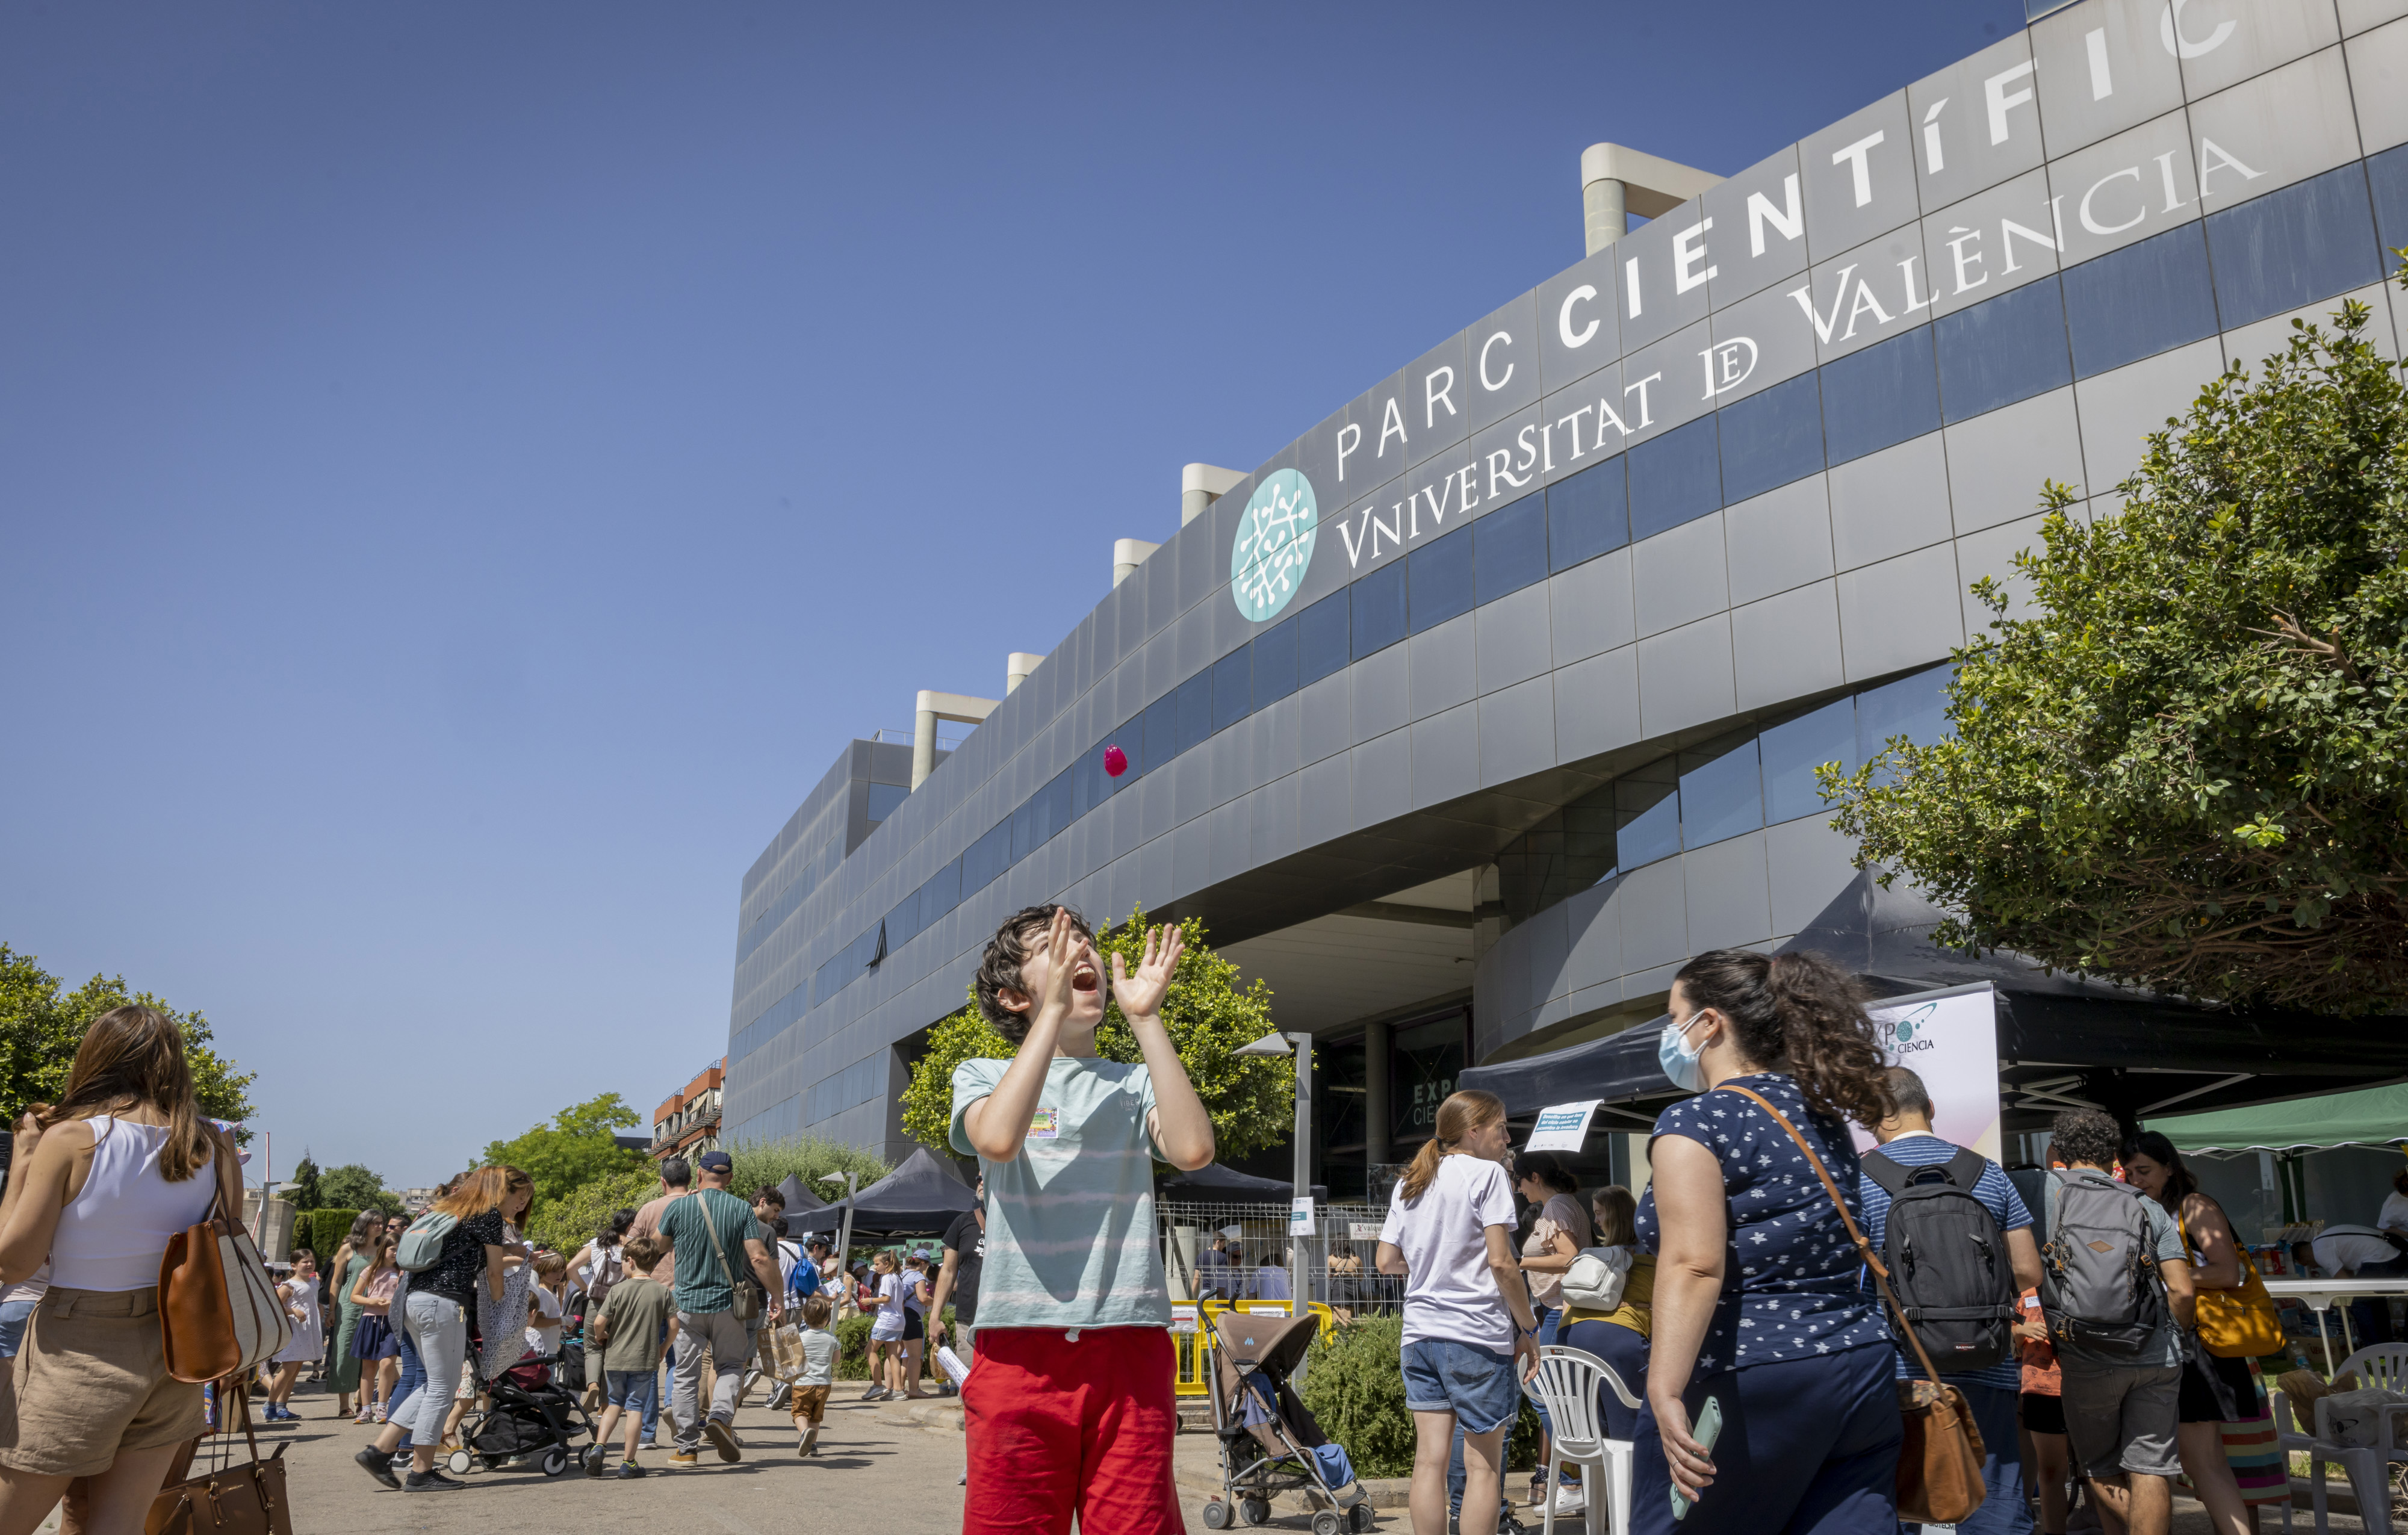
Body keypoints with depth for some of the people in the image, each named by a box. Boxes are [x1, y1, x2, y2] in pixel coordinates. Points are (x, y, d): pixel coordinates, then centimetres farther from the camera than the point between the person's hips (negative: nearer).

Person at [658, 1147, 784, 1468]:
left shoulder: (678, 1207, -4)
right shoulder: (741, 1209, -6)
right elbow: (759, 1258, -10)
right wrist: (778, 1296, 0)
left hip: (687, 1302, 0)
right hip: (727, 1302, 0)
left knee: (687, 1375, 9)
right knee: (731, 1365, 16)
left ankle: (687, 1448, 9)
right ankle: (720, 1415, -10)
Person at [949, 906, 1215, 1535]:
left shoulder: (1134, 1085, 14)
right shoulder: (982, 1076, 10)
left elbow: (1193, 1148, -9)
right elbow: (998, 1140, -16)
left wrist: (1145, 1017, -5)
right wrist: (1054, 1010, -11)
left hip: (1128, 1345, 1)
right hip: (1020, 1347, -1)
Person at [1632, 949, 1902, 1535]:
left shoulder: (1694, 1122, -9)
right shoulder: (1822, 1116, 14)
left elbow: (1693, 1267, -22)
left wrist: (1665, 1394, -29)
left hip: (1746, 1384, -7)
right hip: (1859, 1374, 7)